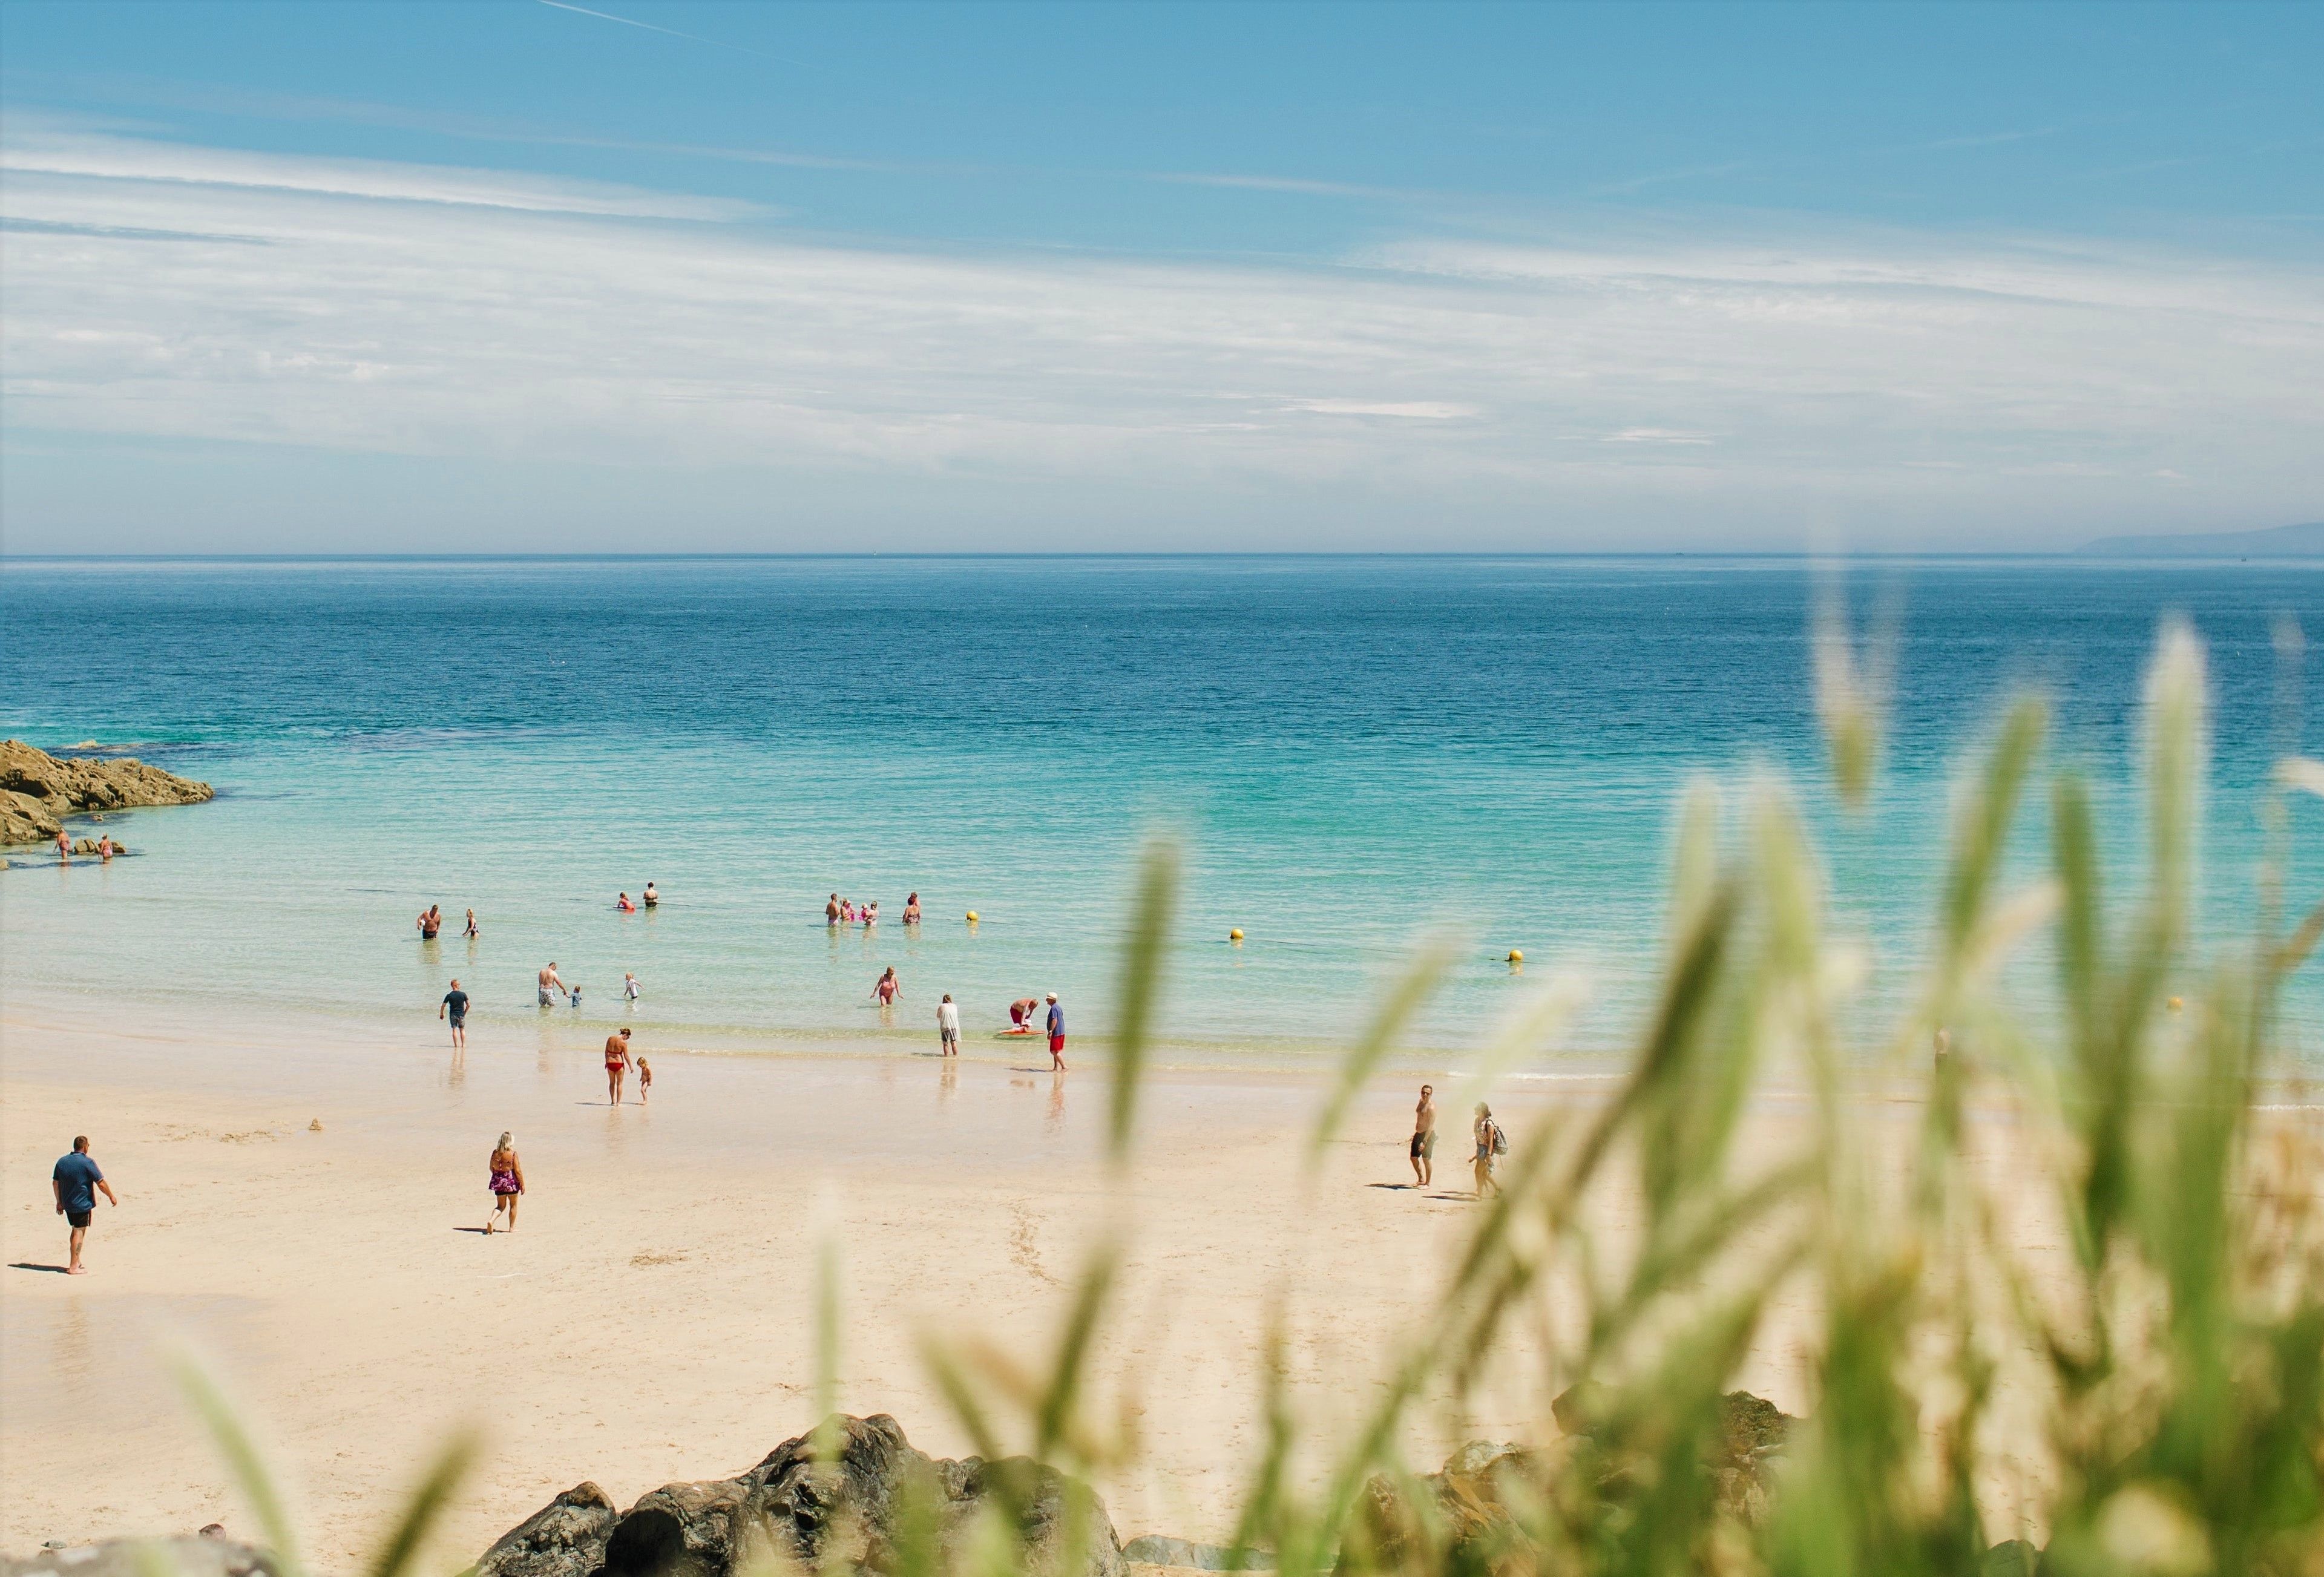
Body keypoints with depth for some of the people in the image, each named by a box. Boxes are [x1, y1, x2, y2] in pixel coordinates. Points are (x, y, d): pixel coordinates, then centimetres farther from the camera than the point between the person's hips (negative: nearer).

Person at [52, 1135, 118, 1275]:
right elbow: (101, 1183, -12)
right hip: (82, 1204, -7)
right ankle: (73, 1267, -6)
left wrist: (59, 1202, 21)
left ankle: (76, 1262, 27)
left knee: (76, 1230, 20)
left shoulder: (62, 1161, 6)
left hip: (67, 1204, 7)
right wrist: (112, 1196, 2)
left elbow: (55, 1183, 12)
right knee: (79, 1232, -4)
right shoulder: (88, 1162, -14)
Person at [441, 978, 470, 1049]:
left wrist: (441, 1014, 10)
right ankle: (463, 1045, 12)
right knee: (462, 1030, 13)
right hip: (461, 1014, 1)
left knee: (454, 1030, 4)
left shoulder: (449, 995, -8)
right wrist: (465, 1012, 16)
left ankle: (456, 1045, 2)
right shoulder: (463, 994, -6)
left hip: (453, 1014, -1)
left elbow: (443, 1006, -5)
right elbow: (468, 1005, -1)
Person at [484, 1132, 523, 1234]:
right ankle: (512, 1227, 22)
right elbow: (518, 1171, -13)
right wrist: (522, 1184, -4)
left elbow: (491, 1167, 8)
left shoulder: (496, 1152, -2)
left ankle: (491, 1220, -10)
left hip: (498, 1180, 4)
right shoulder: (513, 1152, -14)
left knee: (501, 1206, 15)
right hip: (511, 1180, -4)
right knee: (513, 1205, 16)